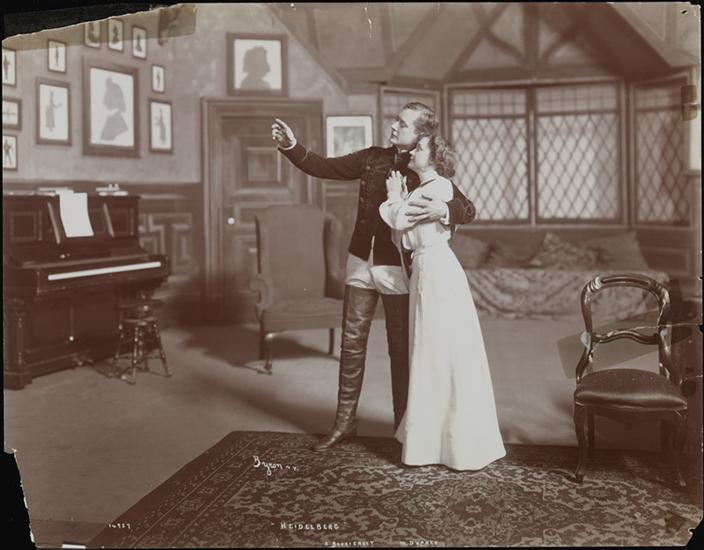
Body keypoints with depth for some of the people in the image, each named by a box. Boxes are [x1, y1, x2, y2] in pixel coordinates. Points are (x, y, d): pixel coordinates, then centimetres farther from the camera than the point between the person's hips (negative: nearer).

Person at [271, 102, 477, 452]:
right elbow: (323, 168, 7)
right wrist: (291, 146, -5)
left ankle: (402, 424, 21)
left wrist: (440, 210, -38)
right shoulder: (373, 158, 5)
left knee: (400, 349, 6)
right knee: (352, 343, 9)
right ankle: (345, 421, 21)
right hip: (360, 263, 5)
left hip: (397, 270, -4)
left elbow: (467, 209, -17)